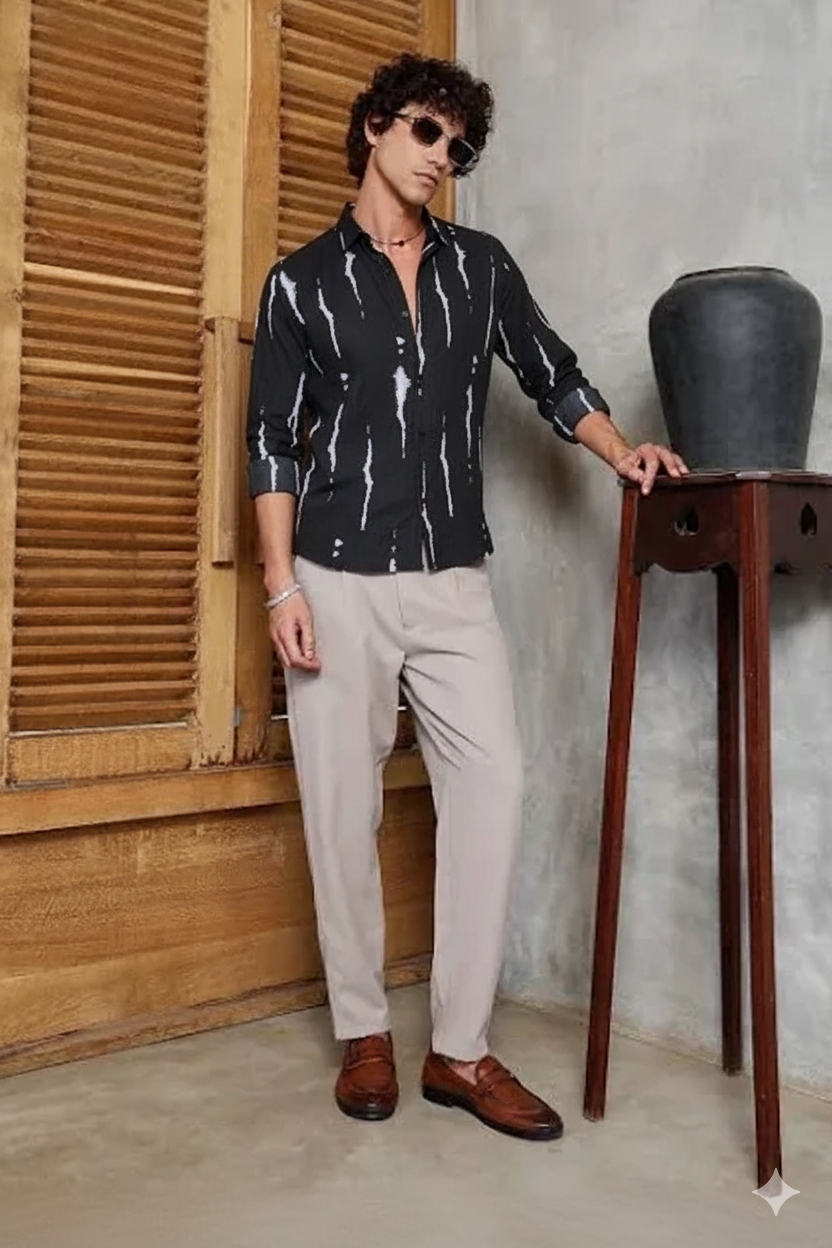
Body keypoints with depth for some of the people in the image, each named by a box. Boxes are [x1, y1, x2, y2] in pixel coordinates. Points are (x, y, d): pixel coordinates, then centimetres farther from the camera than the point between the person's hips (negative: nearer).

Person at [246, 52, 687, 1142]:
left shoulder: (482, 267, 14)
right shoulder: (301, 282, 6)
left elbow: (553, 377, 18)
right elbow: (273, 442, 3)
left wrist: (623, 452, -1)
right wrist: (280, 584, -6)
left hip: (454, 579, 2)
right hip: (340, 577, -2)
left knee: (493, 784, -7)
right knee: (343, 803, 1)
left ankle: (462, 1048, 4)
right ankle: (364, 1033, 18)